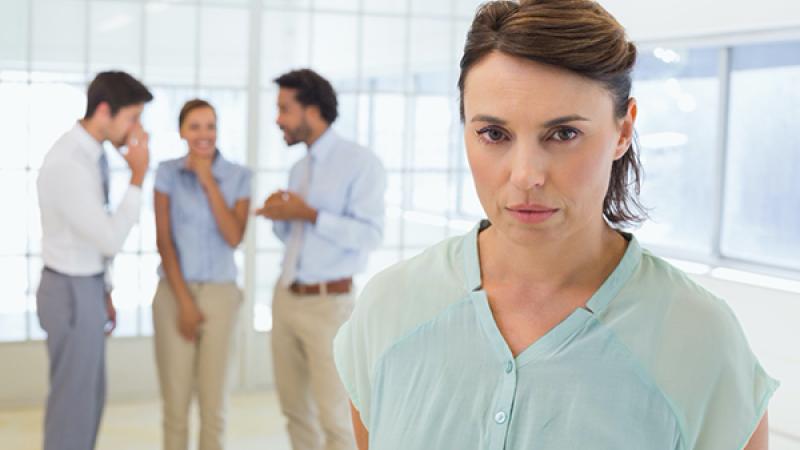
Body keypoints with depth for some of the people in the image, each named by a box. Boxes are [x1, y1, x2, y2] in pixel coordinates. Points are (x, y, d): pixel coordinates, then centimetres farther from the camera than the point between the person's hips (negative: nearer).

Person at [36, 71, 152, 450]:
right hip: (72, 294, -10)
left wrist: (104, 293, 19)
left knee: (89, 396, 19)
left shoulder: (93, 153, 5)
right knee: (73, 402, 2)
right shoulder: (69, 165, -26)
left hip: (85, 288, 10)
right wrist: (138, 178, -21)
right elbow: (111, 240, -25)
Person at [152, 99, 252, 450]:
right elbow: (163, 241, -4)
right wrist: (184, 301, -10)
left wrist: (208, 182, -13)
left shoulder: (239, 176, 1)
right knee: (175, 402, 2)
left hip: (220, 296, 1)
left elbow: (234, 237, -11)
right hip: (174, 293, 0)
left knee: (214, 403, 3)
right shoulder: (167, 173, 0)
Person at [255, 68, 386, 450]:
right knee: (295, 410, 12)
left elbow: (369, 234, -18)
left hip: (328, 303, -7)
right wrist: (280, 216, -2)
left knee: (335, 417, -4)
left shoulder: (360, 162, -9)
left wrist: (309, 215, -20)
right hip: (286, 297, 7)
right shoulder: (299, 168, 14)